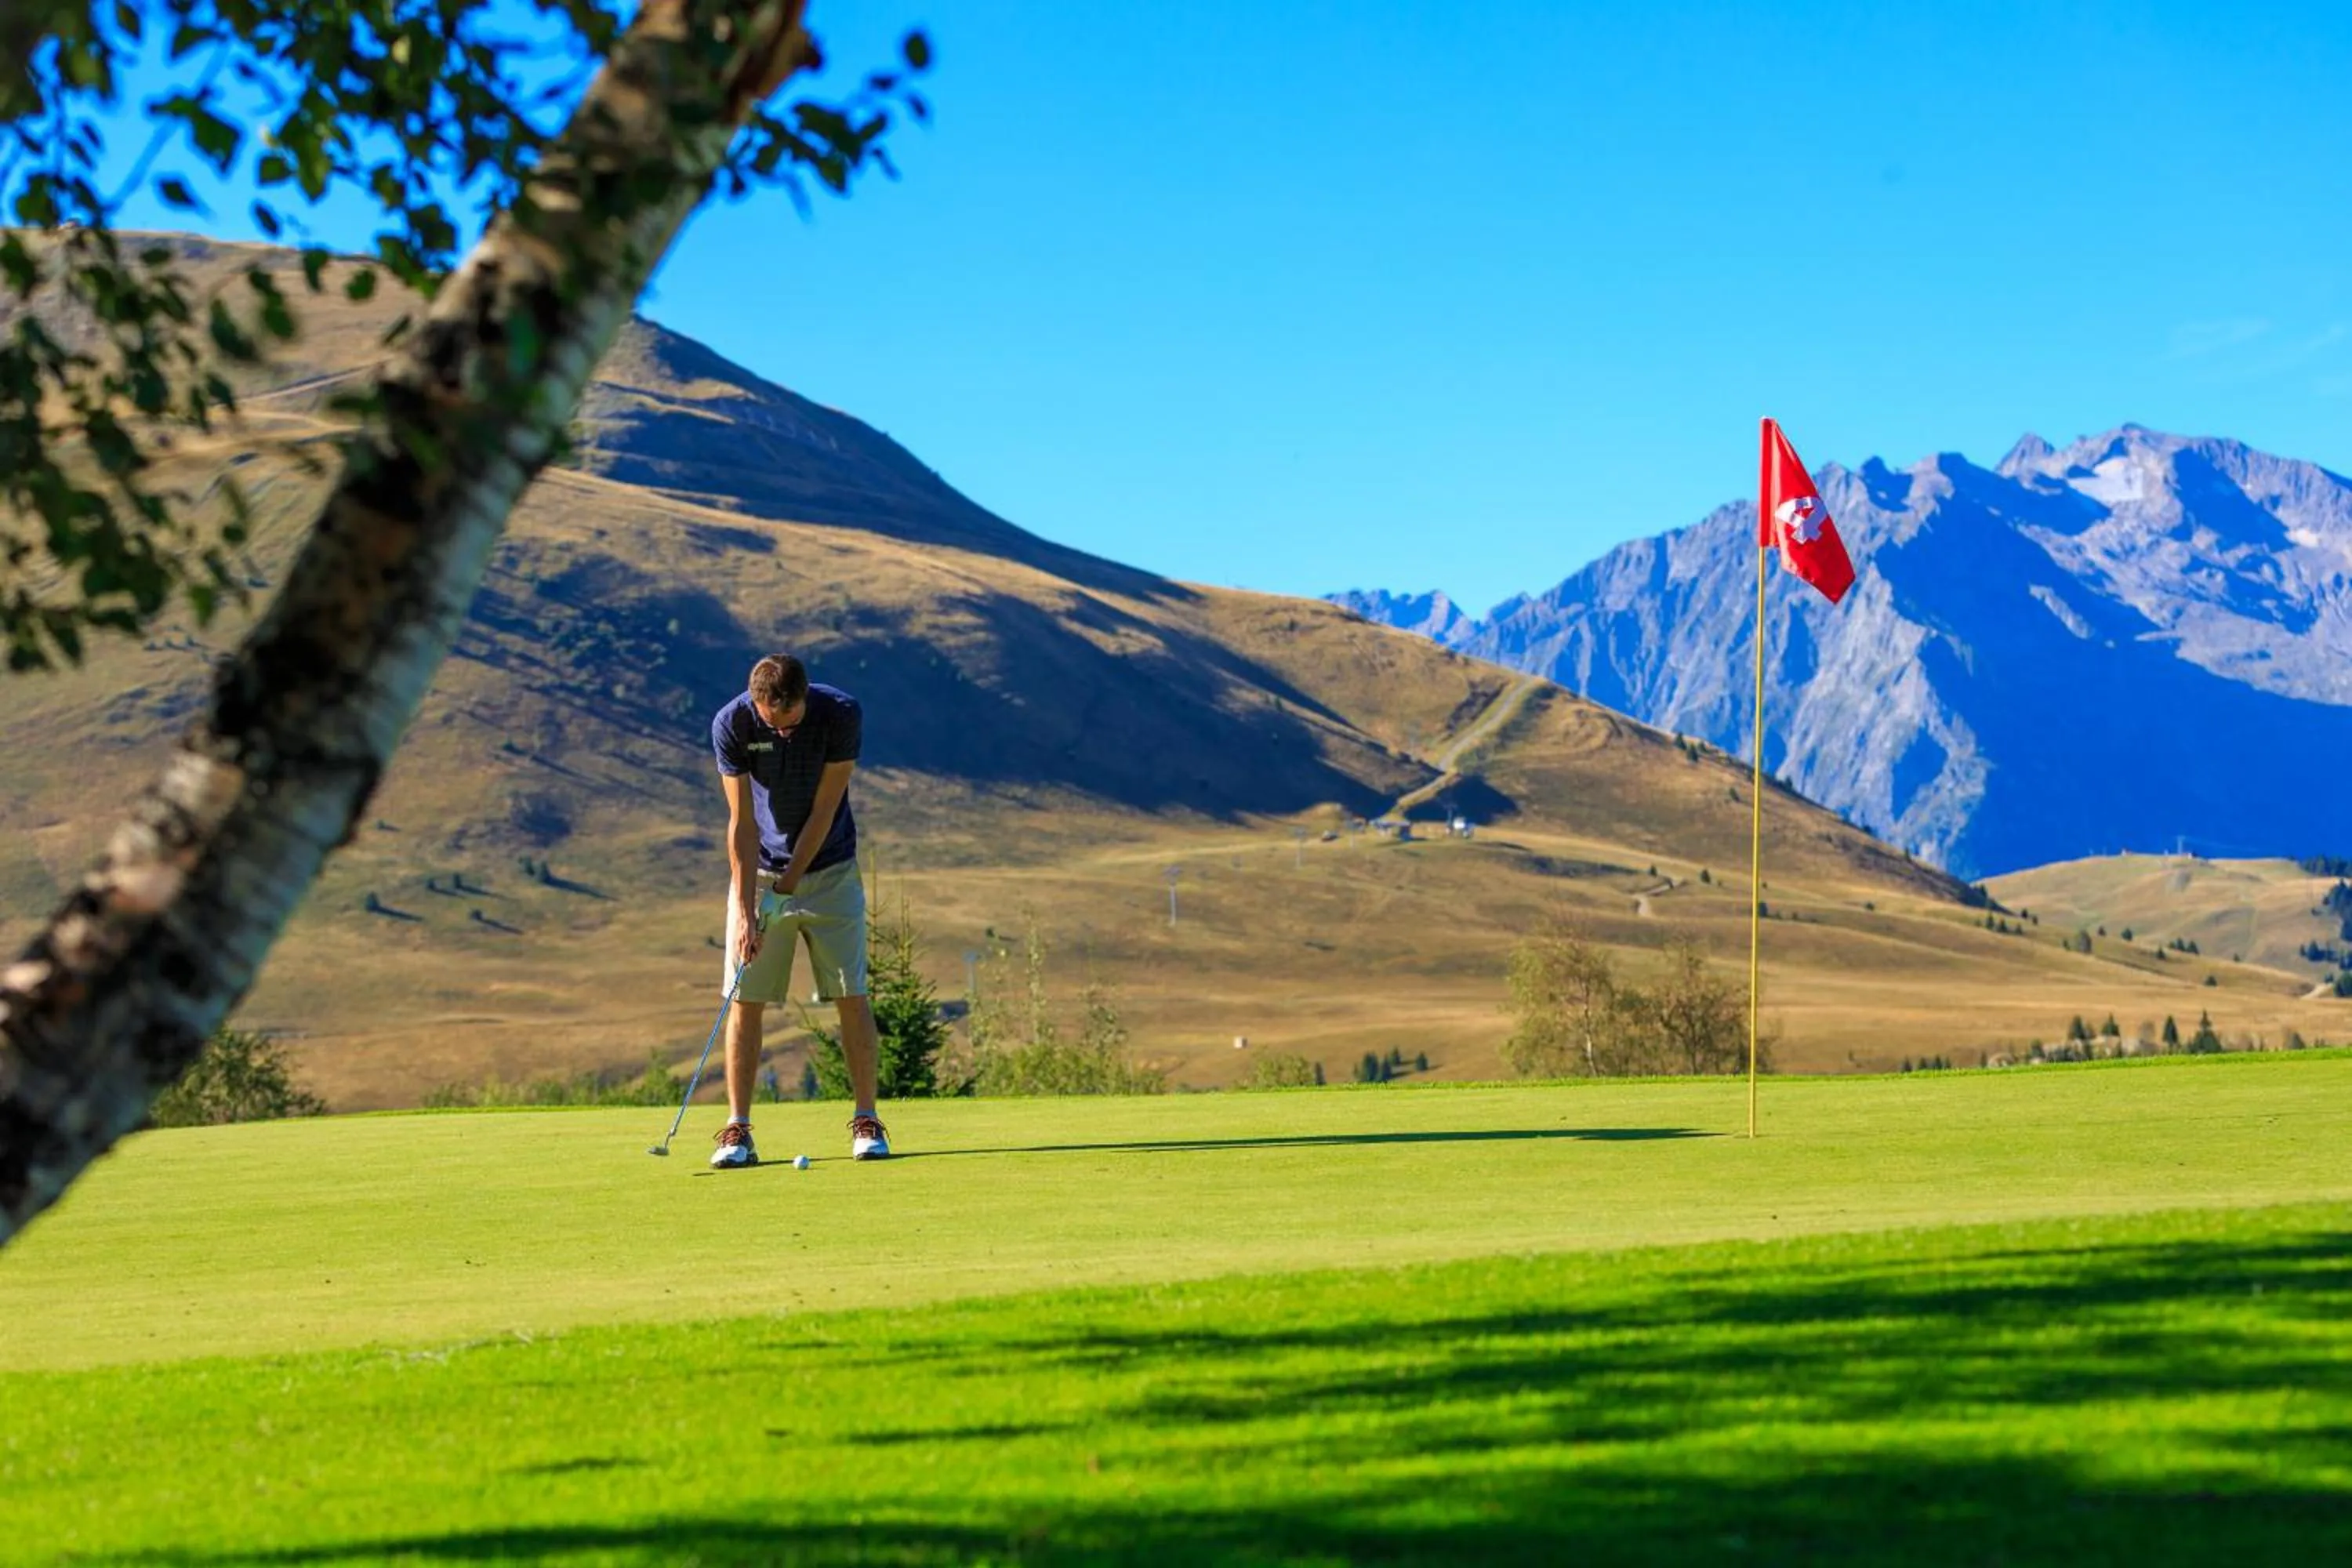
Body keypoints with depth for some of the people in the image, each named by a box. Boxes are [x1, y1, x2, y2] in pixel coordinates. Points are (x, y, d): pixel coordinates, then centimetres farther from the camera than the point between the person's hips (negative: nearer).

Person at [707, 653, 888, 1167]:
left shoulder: (841, 714, -19)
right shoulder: (731, 724, -17)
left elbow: (824, 810, -14)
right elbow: (742, 821, -15)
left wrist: (786, 885, -14)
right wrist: (745, 908, -19)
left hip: (829, 869, 0)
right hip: (758, 872, 0)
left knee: (852, 995, -5)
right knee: (746, 999, -5)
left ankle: (866, 1122, 3)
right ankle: (737, 1131, -2)